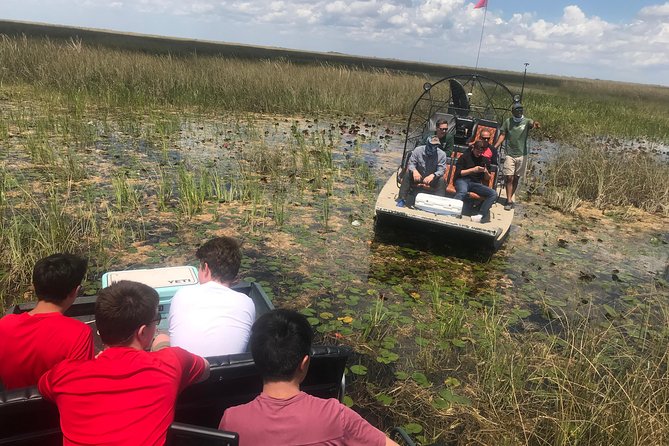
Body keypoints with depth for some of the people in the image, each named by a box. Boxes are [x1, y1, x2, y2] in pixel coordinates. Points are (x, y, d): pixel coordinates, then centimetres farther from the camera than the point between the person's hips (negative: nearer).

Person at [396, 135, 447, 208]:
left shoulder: (442, 154, -14)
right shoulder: (418, 150, -13)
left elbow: (441, 170, -18)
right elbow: (411, 163, -13)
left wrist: (433, 175, -42)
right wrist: (414, 171, -39)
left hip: (432, 179, 0)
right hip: (417, 177, 1)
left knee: (441, 179, -29)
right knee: (408, 173, -26)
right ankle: (402, 199, -20)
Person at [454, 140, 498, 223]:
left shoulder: (484, 160, 18)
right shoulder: (465, 156, 5)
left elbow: (487, 179, 20)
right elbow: (458, 173, -3)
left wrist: (486, 172, -4)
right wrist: (473, 170, -12)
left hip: (476, 183, 5)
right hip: (462, 180, -4)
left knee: (493, 194, -21)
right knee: (462, 192, -41)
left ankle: (480, 216, -31)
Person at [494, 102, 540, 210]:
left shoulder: (526, 121, -3)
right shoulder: (508, 121, 2)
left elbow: (533, 124, -25)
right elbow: (502, 135, 6)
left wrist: (536, 124, -49)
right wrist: (494, 147, -6)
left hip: (522, 155, 0)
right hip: (510, 155, 0)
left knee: (516, 178, 9)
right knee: (509, 178, -6)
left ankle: (509, 198, 22)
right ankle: (509, 201, -3)